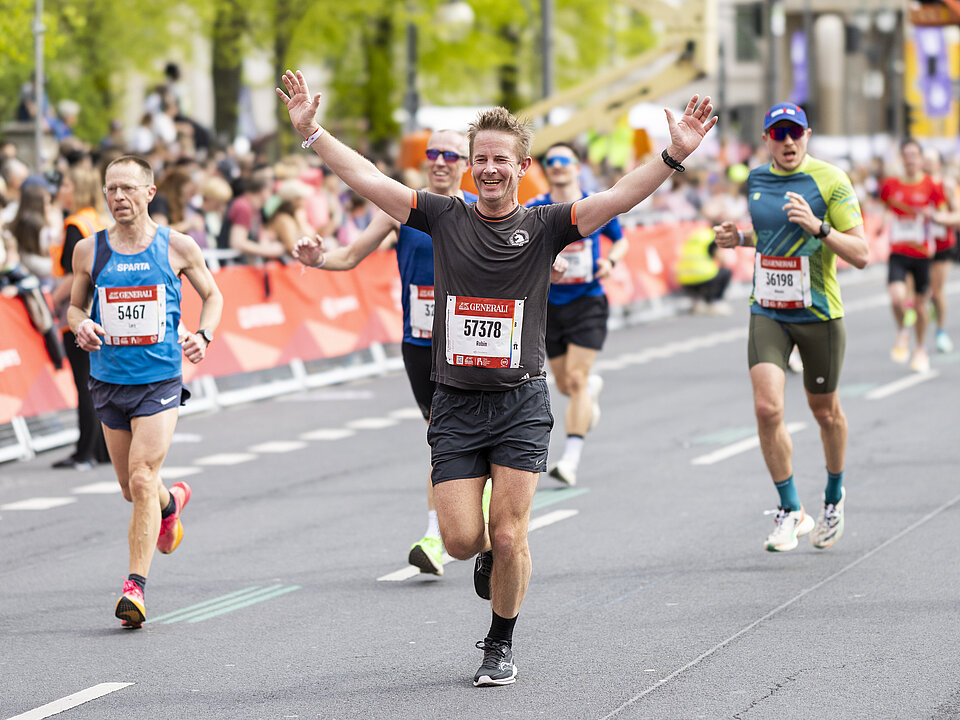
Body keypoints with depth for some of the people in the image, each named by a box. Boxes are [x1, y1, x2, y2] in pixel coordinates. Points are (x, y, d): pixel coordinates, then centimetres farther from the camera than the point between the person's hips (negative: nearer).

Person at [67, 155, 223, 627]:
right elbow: (75, 306, 13)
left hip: (160, 381, -3)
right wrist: (81, 325, -10)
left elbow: (211, 295, 12)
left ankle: (135, 588, -13)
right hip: (109, 381, 3)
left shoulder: (177, 247, -2)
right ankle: (172, 503, 50)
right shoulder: (89, 251, 1)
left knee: (142, 480, -15)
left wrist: (203, 335, -6)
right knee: (132, 489, 14)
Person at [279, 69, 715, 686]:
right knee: (462, 539, -4)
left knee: (509, 538, -5)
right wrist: (311, 130, -4)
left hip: (521, 404, -1)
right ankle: (494, 555, 33)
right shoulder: (445, 217, 3)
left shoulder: (545, 226, -1)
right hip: (456, 404, 2)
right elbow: (367, 179, 2)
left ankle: (502, 645, 17)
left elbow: (621, 197, -12)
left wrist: (675, 156, -25)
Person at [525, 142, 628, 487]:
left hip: (588, 303, -2)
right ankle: (592, 389, 49)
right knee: (565, 385, 10)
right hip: (550, 304, 2)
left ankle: (570, 459, -13)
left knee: (576, 379, -13)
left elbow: (621, 241, 14)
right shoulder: (533, 209, -2)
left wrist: (610, 261, -6)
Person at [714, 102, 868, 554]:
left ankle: (834, 495, 38)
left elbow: (861, 255, -13)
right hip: (767, 312, 3)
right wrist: (740, 238, 5)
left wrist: (818, 227, -27)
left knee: (824, 411, 11)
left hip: (818, 313, -3)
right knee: (767, 408, -14)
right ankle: (790, 511, -1)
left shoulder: (831, 182, -10)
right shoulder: (755, 180, 6)